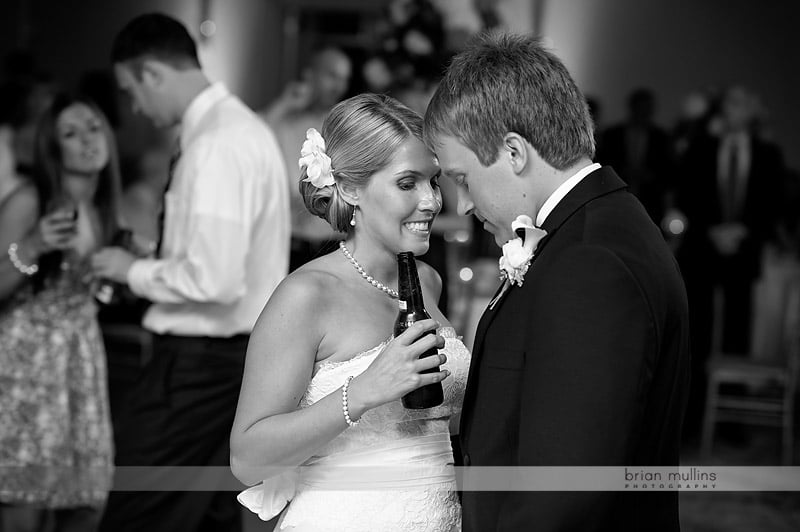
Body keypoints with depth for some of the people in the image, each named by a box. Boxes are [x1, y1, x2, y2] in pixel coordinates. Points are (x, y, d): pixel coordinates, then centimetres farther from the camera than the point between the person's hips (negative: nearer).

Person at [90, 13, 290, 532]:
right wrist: (153, 263, 14)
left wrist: (134, 271, -11)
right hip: (242, 350, 10)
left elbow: (214, 279, -26)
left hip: (201, 361, -10)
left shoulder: (214, 147, -20)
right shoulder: (248, 126, 10)